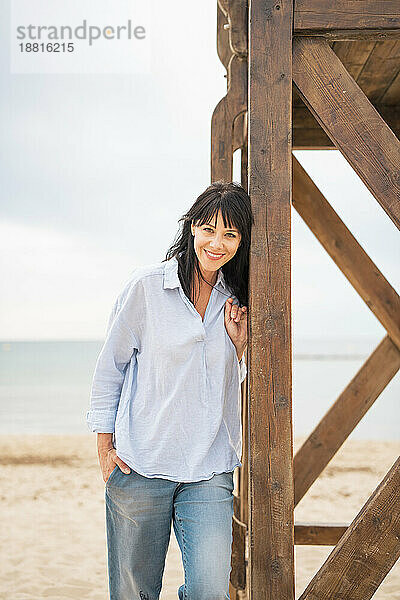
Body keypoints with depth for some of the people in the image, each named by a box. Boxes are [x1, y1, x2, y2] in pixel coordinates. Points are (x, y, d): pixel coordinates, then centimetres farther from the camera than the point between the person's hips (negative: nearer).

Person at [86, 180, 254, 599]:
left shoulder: (235, 300, 7)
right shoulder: (148, 285, -4)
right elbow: (109, 365, 3)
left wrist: (240, 344, -3)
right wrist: (105, 446, 0)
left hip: (210, 469, 2)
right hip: (141, 464, -2)